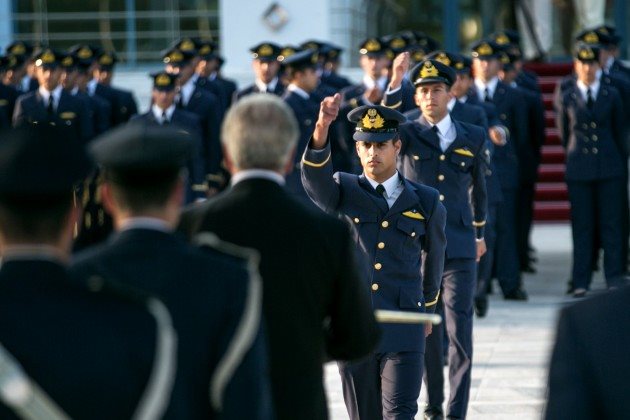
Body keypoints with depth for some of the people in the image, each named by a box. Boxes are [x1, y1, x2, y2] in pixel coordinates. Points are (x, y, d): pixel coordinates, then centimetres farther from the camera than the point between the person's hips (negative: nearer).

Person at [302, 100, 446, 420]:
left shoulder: (427, 203, 5)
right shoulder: (342, 192, 3)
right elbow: (314, 176, -20)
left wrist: (427, 306, 36)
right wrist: (322, 128, -40)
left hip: (403, 332, -1)